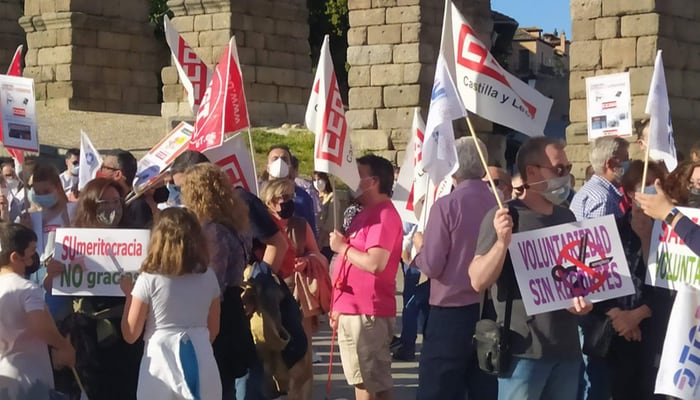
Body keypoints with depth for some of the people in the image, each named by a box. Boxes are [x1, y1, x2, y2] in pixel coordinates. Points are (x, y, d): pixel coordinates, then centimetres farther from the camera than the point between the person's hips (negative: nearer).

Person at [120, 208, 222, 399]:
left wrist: (129, 294, 9)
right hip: (200, 363, 3)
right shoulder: (208, 276, 2)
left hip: (161, 365, -3)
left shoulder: (149, 280, -9)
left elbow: (130, 334, -3)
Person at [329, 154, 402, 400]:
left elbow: (375, 263, -26)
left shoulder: (383, 214, -14)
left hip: (367, 312, -10)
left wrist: (343, 247, -12)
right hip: (354, 310, 10)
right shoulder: (367, 213, 18)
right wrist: (339, 306, 21)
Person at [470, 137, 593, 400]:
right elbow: (478, 281, -13)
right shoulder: (505, 217, -8)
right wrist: (502, 241, -28)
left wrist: (582, 298, 4)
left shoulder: (567, 218, 13)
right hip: (524, 349, -7)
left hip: (566, 347, 7)